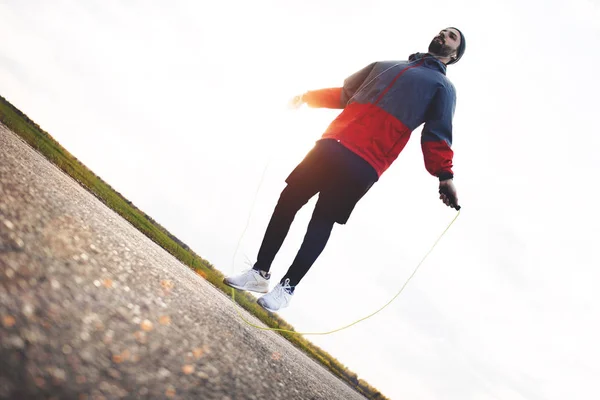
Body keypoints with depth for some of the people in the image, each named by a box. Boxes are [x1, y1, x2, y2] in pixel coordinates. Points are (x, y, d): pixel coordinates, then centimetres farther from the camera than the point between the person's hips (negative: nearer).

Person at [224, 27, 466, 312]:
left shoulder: (442, 87, 14)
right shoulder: (384, 65, 29)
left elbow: (437, 134, 0)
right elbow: (344, 93, 33)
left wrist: (444, 176, -15)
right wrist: (308, 97, 25)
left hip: (363, 164, -5)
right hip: (331, 145, 5)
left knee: (322, 220, -9)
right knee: (288, 201, 1)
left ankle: (287, 287, 2)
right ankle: (260, 273, 11)